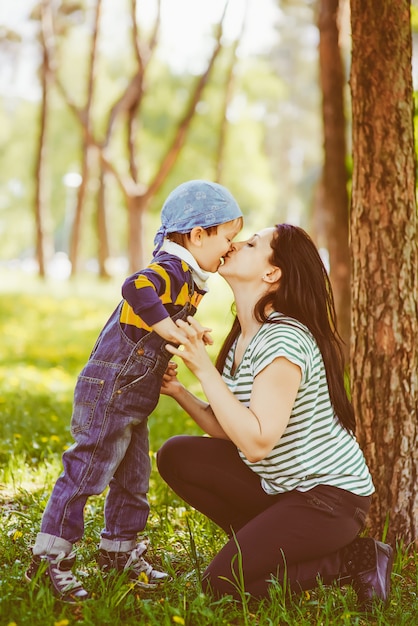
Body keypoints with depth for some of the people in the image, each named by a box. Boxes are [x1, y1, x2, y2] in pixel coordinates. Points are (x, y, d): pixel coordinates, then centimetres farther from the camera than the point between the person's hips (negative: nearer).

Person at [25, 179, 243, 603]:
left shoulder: (186, 278, 13)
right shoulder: (168, 269, -18)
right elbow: (136, 288, -41)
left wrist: (190, 336, 5)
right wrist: (173, 331, -35)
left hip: (132, 402, 10)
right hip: (108, 392, -10)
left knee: (133, 478, 18)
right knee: (86, 471, -4)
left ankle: (119, 550, 33)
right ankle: (49, 559, 6)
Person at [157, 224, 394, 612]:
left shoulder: (283, 341, -24)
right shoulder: (243, 338, 6)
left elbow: (256, 443, -29)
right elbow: (231, 433, 5)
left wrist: (203, 368, -27)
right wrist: (179, 392, -8)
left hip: (329, 493, -9)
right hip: (280, 485, 9)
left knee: (221, 583, -12)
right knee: (176, 455, -1)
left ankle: (353, 561, -1)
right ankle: (268, 540, 6)